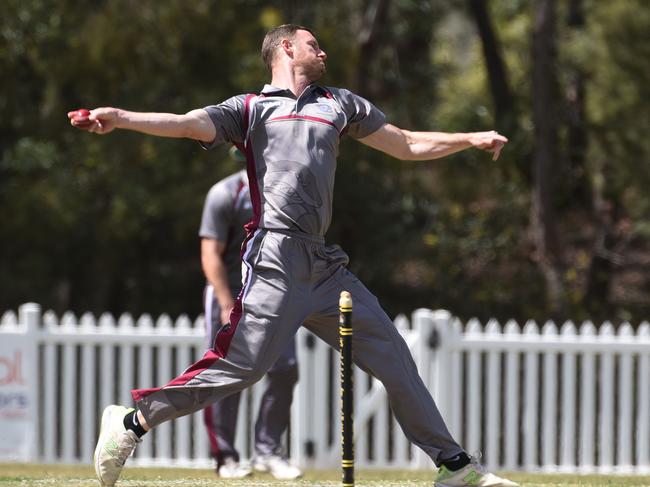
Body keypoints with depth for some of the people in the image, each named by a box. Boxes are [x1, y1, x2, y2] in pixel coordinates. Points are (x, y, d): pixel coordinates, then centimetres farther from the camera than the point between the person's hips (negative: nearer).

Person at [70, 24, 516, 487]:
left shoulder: (339, 104, 26)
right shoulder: (249, 109, 10)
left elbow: (408, 145, 33)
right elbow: (189, 124, -6)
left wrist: (470, 139, 24)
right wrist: (122, 119, -21)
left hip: (326, 266, 6)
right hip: (276, 261, -6)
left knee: (392, 357, 5)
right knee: (241, 364, -18)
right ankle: (132, 422, -9)